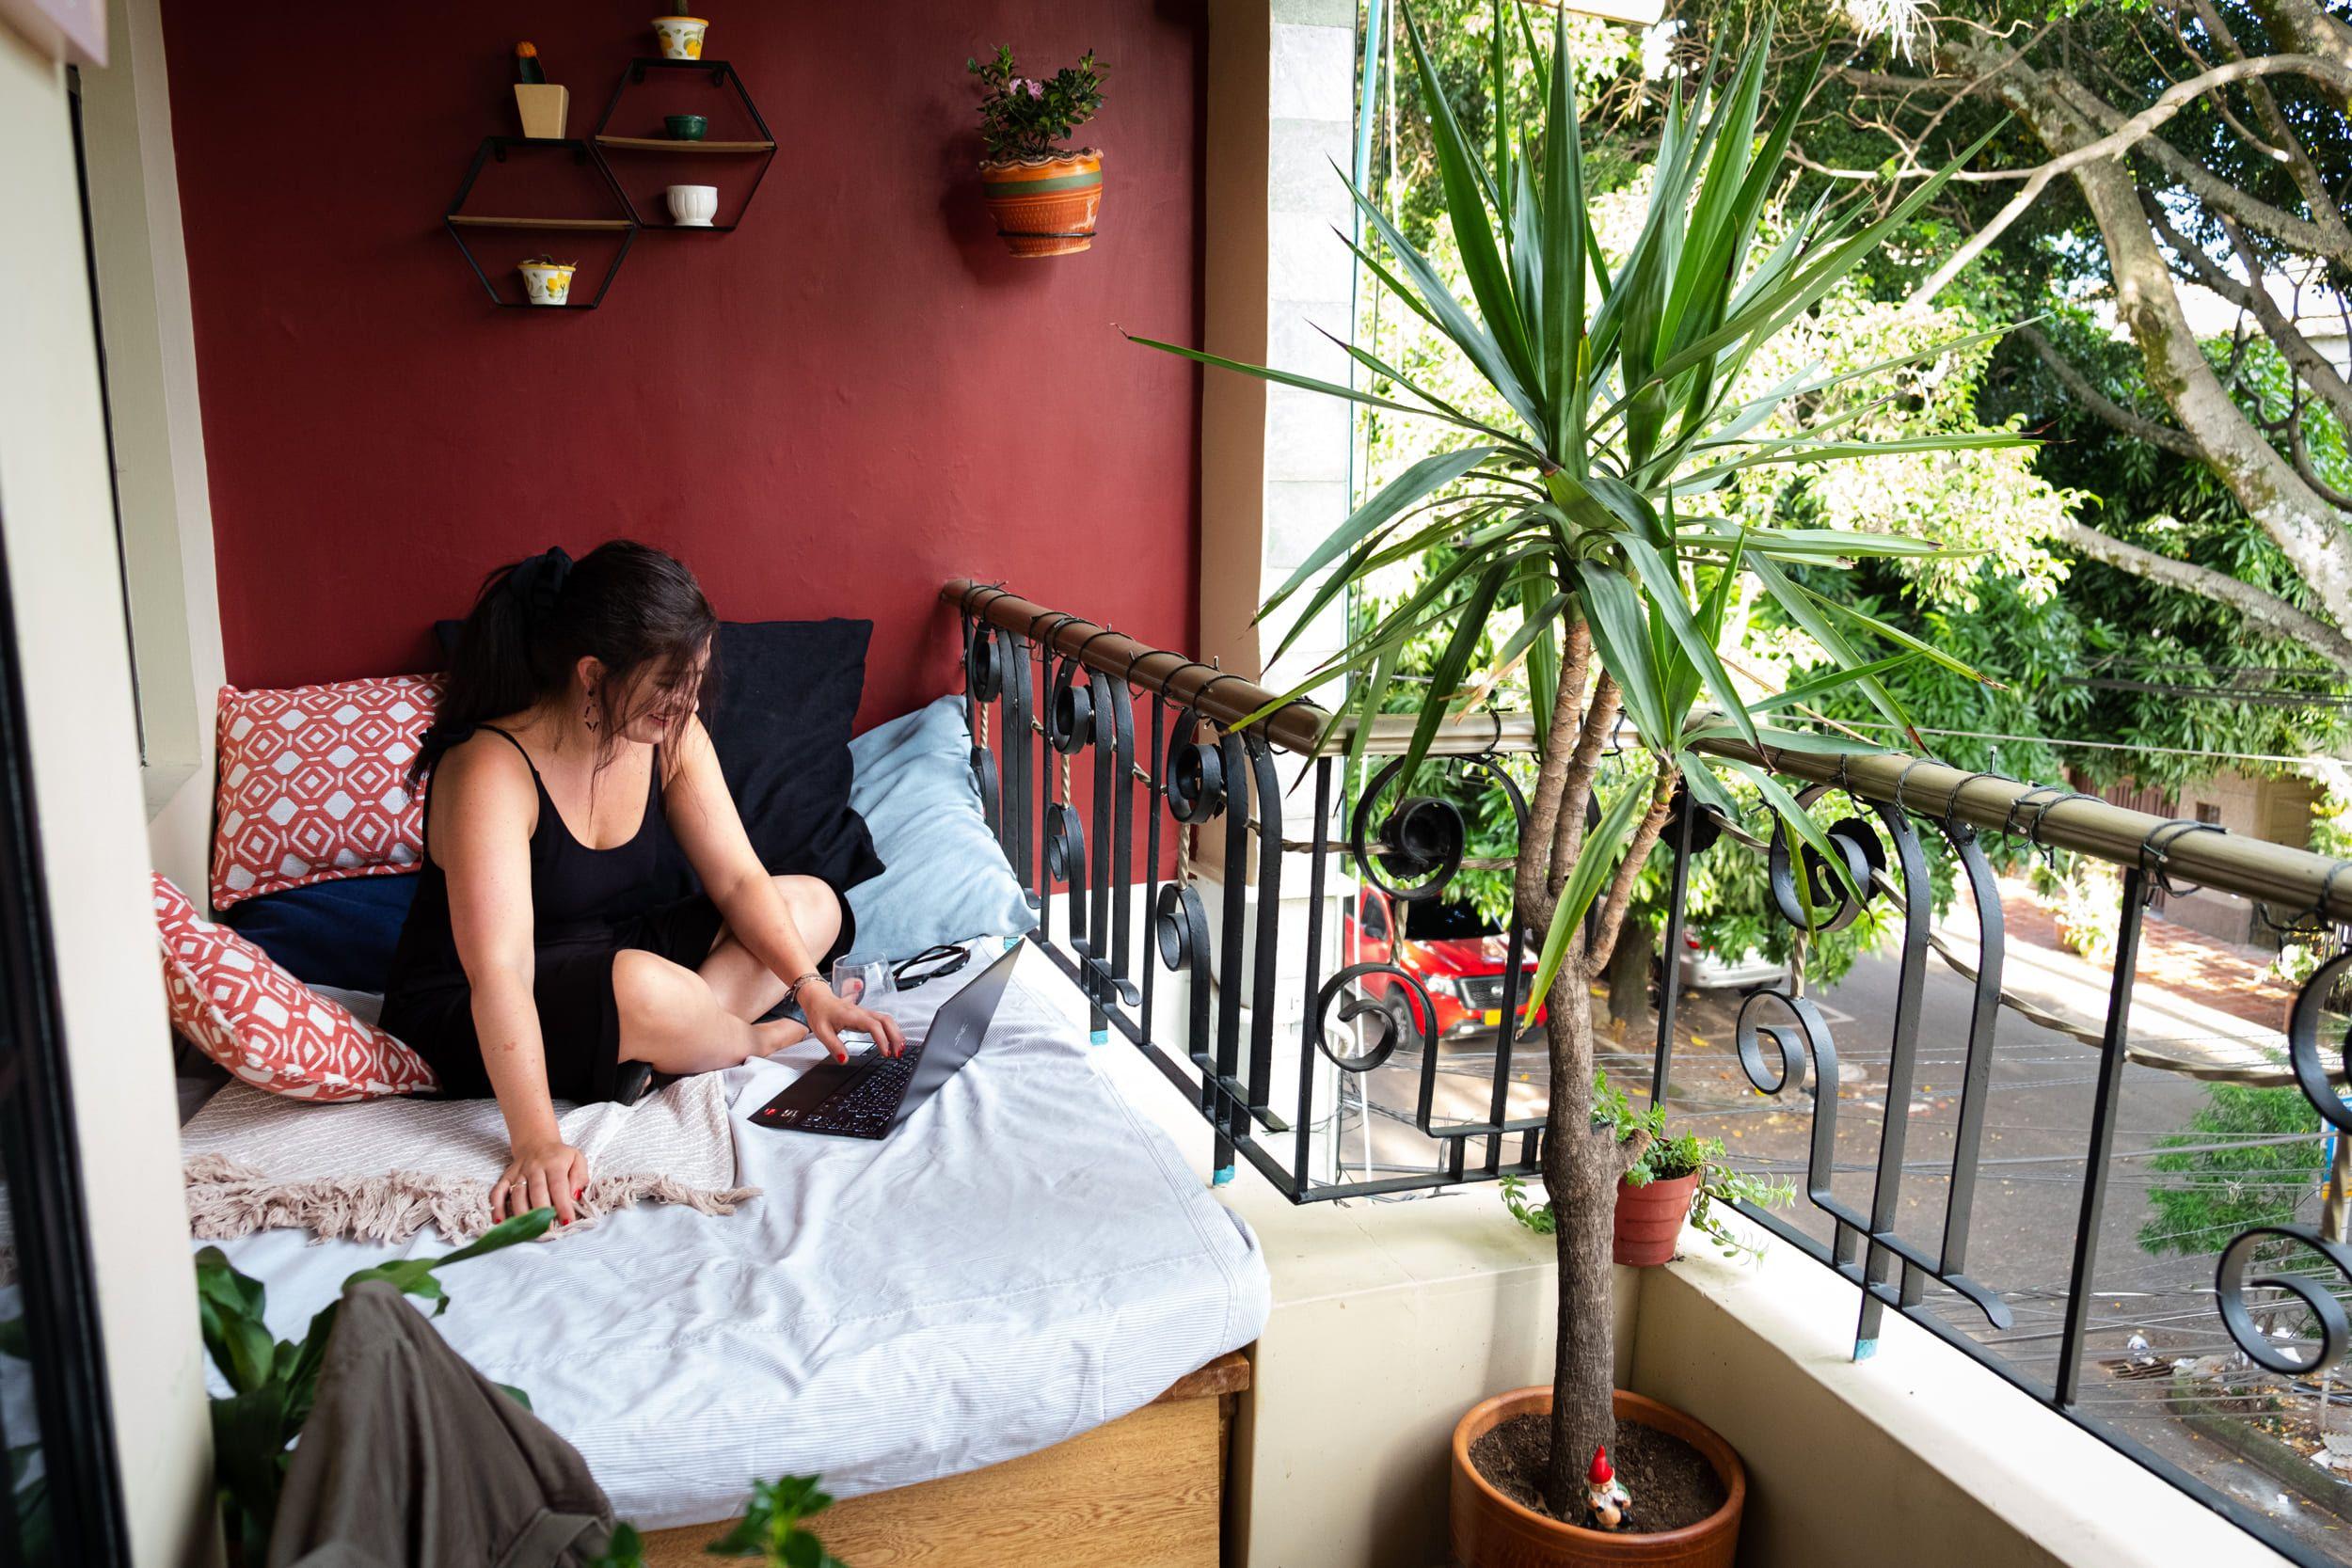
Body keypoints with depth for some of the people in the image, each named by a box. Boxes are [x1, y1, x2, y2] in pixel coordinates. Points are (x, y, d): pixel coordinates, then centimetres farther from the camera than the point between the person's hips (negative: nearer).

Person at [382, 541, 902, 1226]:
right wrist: (536, 1142, -46)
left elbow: (738, 879, -6)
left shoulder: (671, 735, -8)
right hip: (465, 1017, -7)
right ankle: (744, 1040, -5)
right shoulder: (491, 770, -29)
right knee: (642, 988, -39)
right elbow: (497, 972, -38)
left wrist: (808, 985, -20)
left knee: (813, 903, -1)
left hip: (616, 949, 7)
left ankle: (661, 1049, -18)